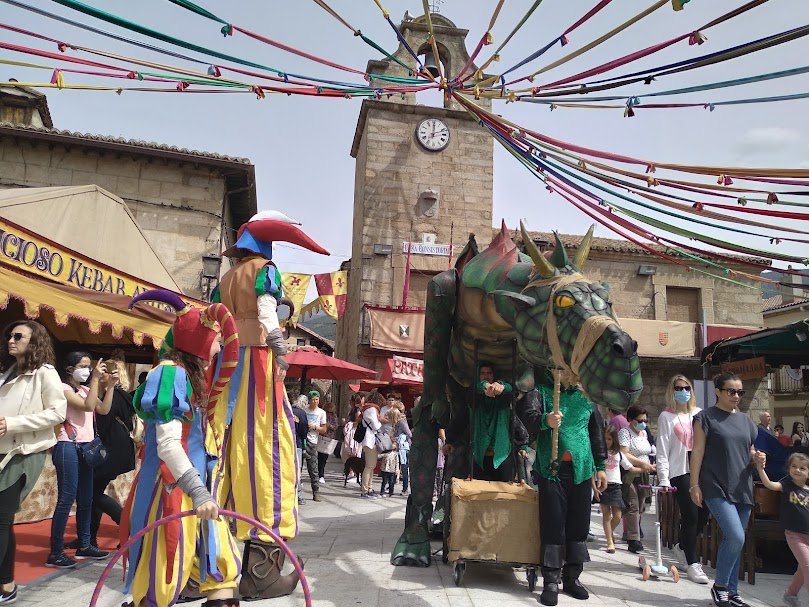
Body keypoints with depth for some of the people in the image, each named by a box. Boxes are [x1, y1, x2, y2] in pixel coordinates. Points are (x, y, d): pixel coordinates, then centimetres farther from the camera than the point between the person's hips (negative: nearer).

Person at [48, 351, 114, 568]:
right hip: (68, 447, -8)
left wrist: (109, 386, -1)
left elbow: (103, 410, 7)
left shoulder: (86, 389, 15)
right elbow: (88, 406, -21)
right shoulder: (63, 388, -8)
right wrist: (96, 379, -20)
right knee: (66, 498, -10)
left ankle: (84, 545, 20)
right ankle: (55, 552, -4)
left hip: (85, 447, 8)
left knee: (85, 499, 12)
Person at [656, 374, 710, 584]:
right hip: (680, 471, -4)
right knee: (690, 516, -6)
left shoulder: (699, 414, 13)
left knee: (703, 515, 5)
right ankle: (692, 564, 4)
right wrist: (663, 479, -10)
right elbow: (662, 451, -3)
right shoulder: (667, 417, 0)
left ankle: (685, 549, 28)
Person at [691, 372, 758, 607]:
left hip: (742, 489, 6)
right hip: (717, 488, -6)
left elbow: (750, 451, 22)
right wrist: (694, 485, -10)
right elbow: (697, 452, -6)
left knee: (734, 540, 10)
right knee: (735, 537, -17)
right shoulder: (705, 417, -3)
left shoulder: (745, 420, 14)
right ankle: (719, 586, 1)